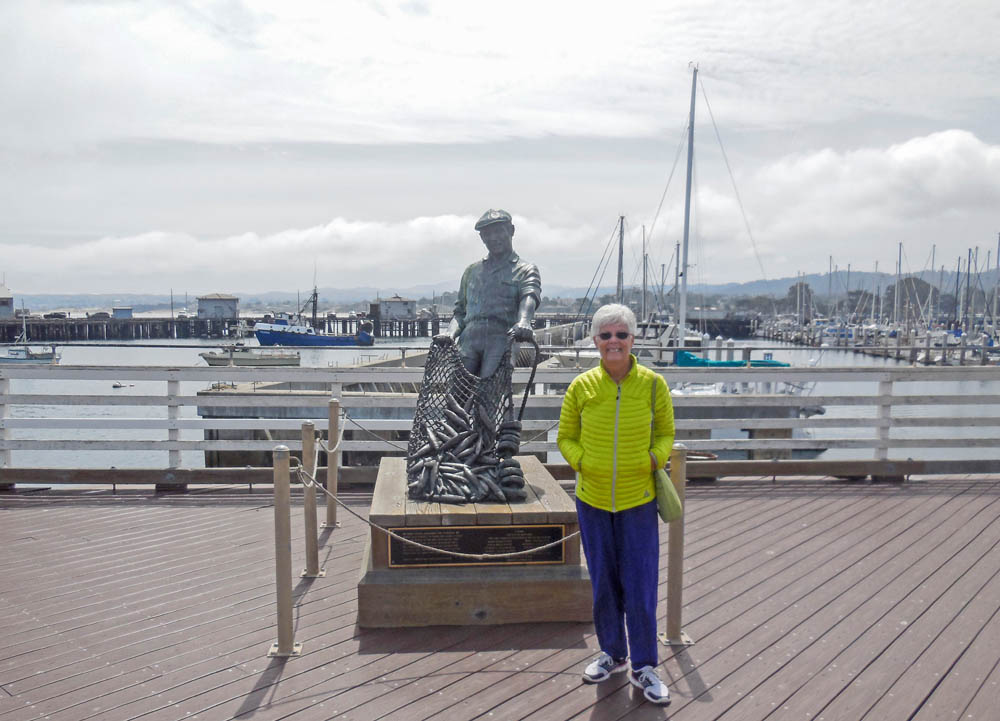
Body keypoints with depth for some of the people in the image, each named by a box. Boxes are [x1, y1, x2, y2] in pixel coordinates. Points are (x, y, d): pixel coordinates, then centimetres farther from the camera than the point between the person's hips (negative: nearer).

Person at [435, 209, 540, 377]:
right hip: (469, 339, 3)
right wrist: (450, 333, 2)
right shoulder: (471, 271, 29)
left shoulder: (525, 270, 16)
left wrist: (524, 322, -30)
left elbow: (529, 296, -6)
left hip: (502, 338, -3)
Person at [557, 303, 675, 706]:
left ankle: (643, 667, 23)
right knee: (603, 582, 15)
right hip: (592, 499, 1)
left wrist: (655, 459, -12)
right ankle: (612, 653, 36)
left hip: (638, 499, -1)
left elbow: (665, 433, 6)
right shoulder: (582, 386, -6)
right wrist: (583, 462, -11)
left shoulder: (653, 384, -7)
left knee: (640, 586, 4)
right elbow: (566, 438, 6)